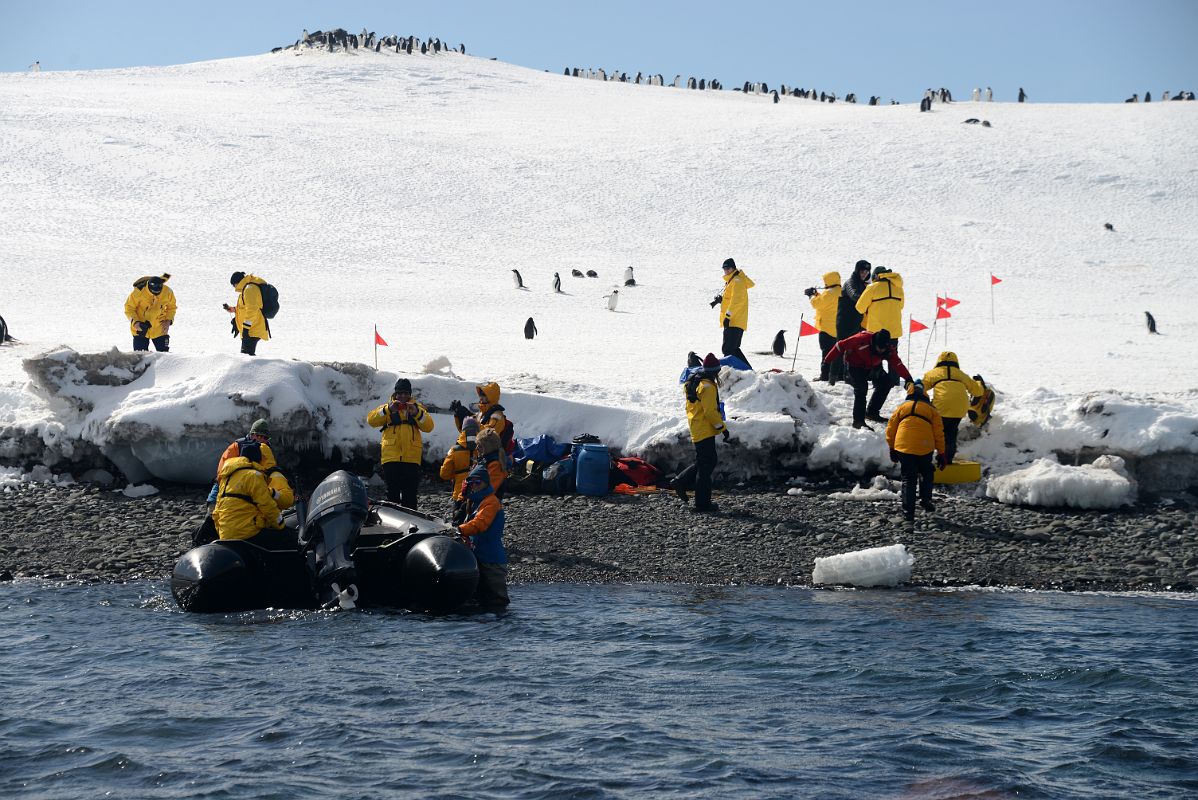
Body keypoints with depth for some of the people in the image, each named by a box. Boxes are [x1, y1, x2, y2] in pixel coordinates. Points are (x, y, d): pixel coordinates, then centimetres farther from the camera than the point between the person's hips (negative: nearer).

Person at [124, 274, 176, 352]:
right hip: (141, 330, -2)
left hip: (160, 330, 2)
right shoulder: (138, 292, -21)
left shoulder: (167, 292, -12)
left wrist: (168, 320, -8)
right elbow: (129, 308, -9)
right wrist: (135, 322, -23)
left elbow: (172, 307, 7)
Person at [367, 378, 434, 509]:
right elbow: (371, 420, -5)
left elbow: (428, 426, 1)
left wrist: (417, 413, -16)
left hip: (412, 458, 1)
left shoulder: (417, 408, 15)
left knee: (410, 494, 0)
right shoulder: (388, 407, 11)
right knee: (392, 493, -2)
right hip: (391, 457, -1)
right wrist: (388, 410, -19)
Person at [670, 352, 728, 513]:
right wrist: (722, 428, -14)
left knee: (707, 462, 19)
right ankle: (703, 504, -2)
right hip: (705, 431, -10)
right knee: (706, 465, -4)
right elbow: (710, 411, -22)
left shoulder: (693, 383, 13)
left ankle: (681, 482, 18)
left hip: (696, 430, 10)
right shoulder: (708, 386, -18)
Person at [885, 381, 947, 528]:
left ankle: (908, 516, -3)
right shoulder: (932, 410, 9)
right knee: (926, 473, 29)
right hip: (924, 449, -1)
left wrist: (892, 448, 24)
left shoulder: (901, 408, 12)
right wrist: (941, 454, 13)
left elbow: (891, 429, 12)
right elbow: (939, 433, 7)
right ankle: (925, 499, 19)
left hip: (903, 447, 1)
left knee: (908, 480, 4)